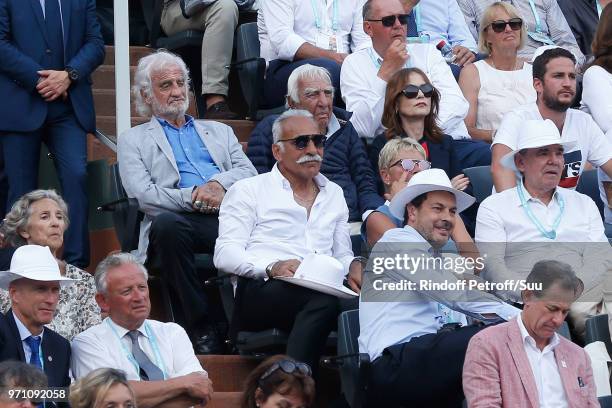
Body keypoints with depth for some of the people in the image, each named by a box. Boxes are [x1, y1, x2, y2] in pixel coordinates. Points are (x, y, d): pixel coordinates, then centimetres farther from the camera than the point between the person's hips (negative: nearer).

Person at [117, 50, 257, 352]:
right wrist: (192, 198, -9)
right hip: (184, 221, -2)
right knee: (166, 225, -40)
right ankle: (200, 328, -33)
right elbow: (142, 194, 3)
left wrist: (220, 184, -5)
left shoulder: (219, 132, 33)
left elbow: (249, 172, 17)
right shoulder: (133, 140, 21)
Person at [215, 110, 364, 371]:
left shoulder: (334, 194, 31)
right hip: (261, 291, -4)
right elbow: (225, 254, 3)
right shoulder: (248, 191, 15)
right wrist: (272, 267, -16)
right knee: (323, 299, -38)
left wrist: (353, 266, 6)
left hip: (322, 291, 4)